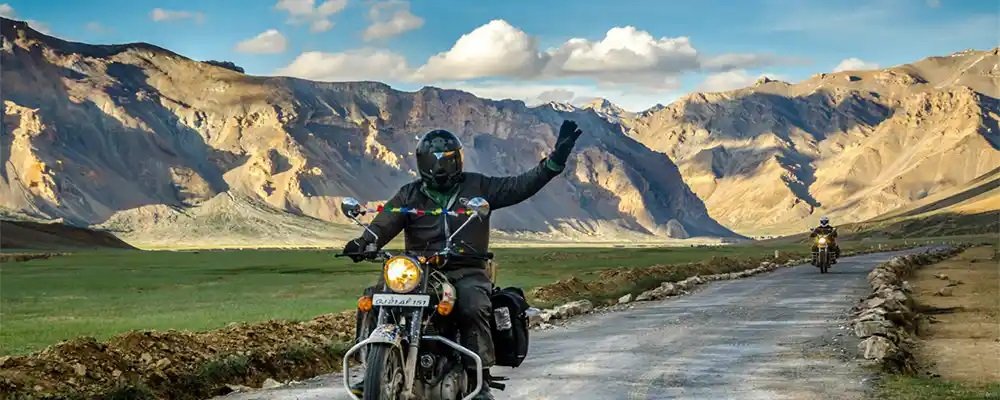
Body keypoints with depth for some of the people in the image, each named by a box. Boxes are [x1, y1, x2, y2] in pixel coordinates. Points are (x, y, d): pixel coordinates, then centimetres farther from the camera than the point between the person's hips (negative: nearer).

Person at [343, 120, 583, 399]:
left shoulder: (477, 187, 10)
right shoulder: (410, 195, 13)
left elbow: (520, 186, 2)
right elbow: (384, 224, -1)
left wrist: (556, 159, -9)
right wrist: (363, 244, -23)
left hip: (467, 273, -2)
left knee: (473, 306, -34)